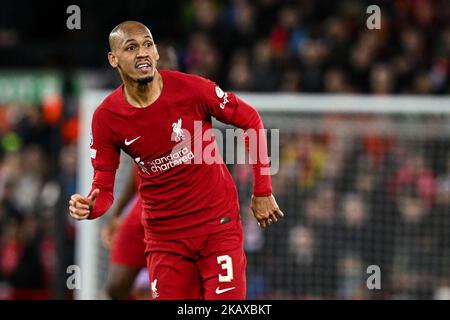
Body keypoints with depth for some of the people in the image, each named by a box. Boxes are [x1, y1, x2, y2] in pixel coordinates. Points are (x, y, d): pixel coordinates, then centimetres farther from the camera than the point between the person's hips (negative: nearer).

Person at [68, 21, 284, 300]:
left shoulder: (192, 89, -13)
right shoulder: (106, 117, -7)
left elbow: (250, 121, 0)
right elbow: (103, 187, -2)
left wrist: (262, 192, 0)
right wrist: (89, 207, -26)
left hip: (218, 223, -2)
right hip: (164, 233, 2)